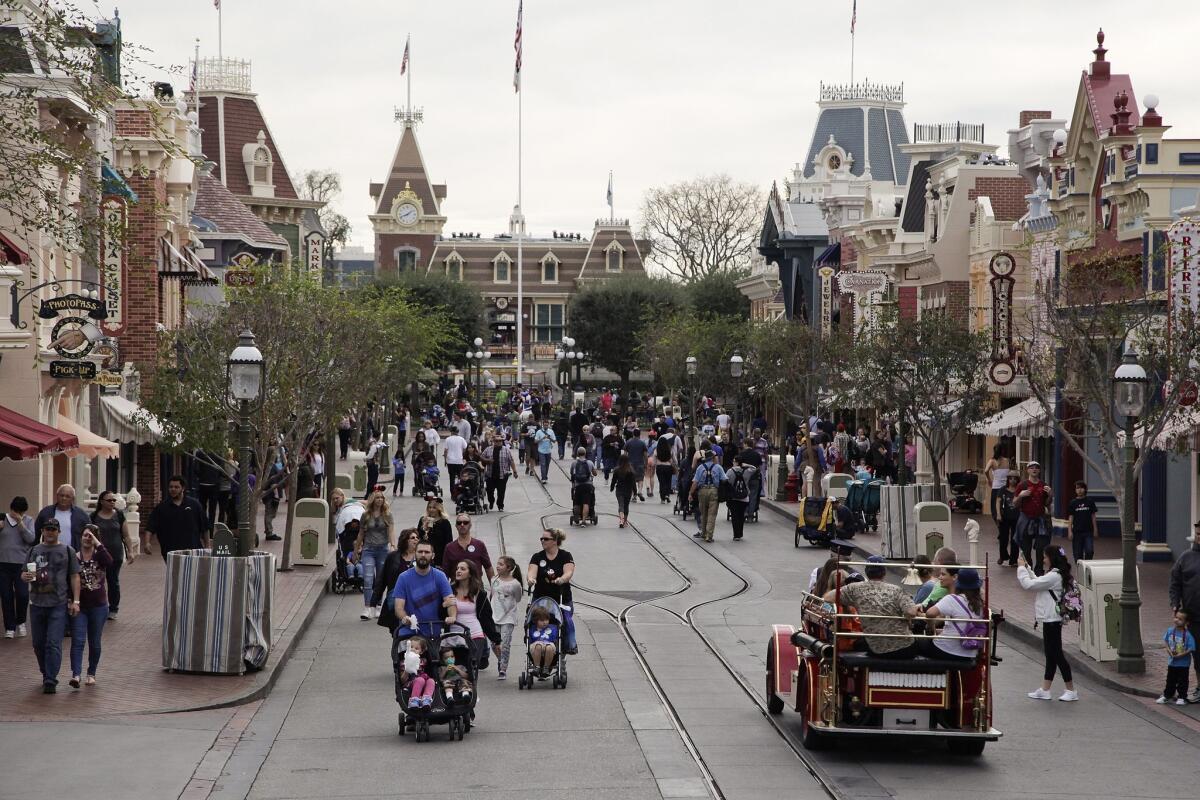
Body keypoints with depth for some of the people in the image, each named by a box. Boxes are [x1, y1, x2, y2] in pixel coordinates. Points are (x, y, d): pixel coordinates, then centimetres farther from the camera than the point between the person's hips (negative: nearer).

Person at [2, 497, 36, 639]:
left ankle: (20, 622, 18)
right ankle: (9, 627, 13)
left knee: (23, 595, -7)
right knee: (6, 596, 4)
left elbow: (31, 539, -8)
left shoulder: (28, 521, 2)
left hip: (21, 563, -1)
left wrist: (21, 523, -16)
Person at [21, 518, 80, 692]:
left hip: (59, 605, -4)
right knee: (38, 644, 10)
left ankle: (51, 681, -9)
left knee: (54, 644, -11)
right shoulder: (34, 551, 12)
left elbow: (74, 577, 4)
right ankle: (46, 674, 27)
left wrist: (75, 601, -3)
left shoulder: (67, 551, 4)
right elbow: (23, 574, 16)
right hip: (37, 604, 4)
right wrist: (25, 576, -9)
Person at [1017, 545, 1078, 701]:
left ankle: (1071, 691, 4)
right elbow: (1036, 582, 19)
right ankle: (1044, 690, 19)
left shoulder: (1054, 576, -21)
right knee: (1051, 655, 13)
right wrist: (1026, 567, 12)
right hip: (1050, 620, 10)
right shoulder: (1055, 575, 10)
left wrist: (1021, 567, -10)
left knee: (1056, 655, -3)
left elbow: (1028, 584, -22)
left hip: (1052, 621, -10)